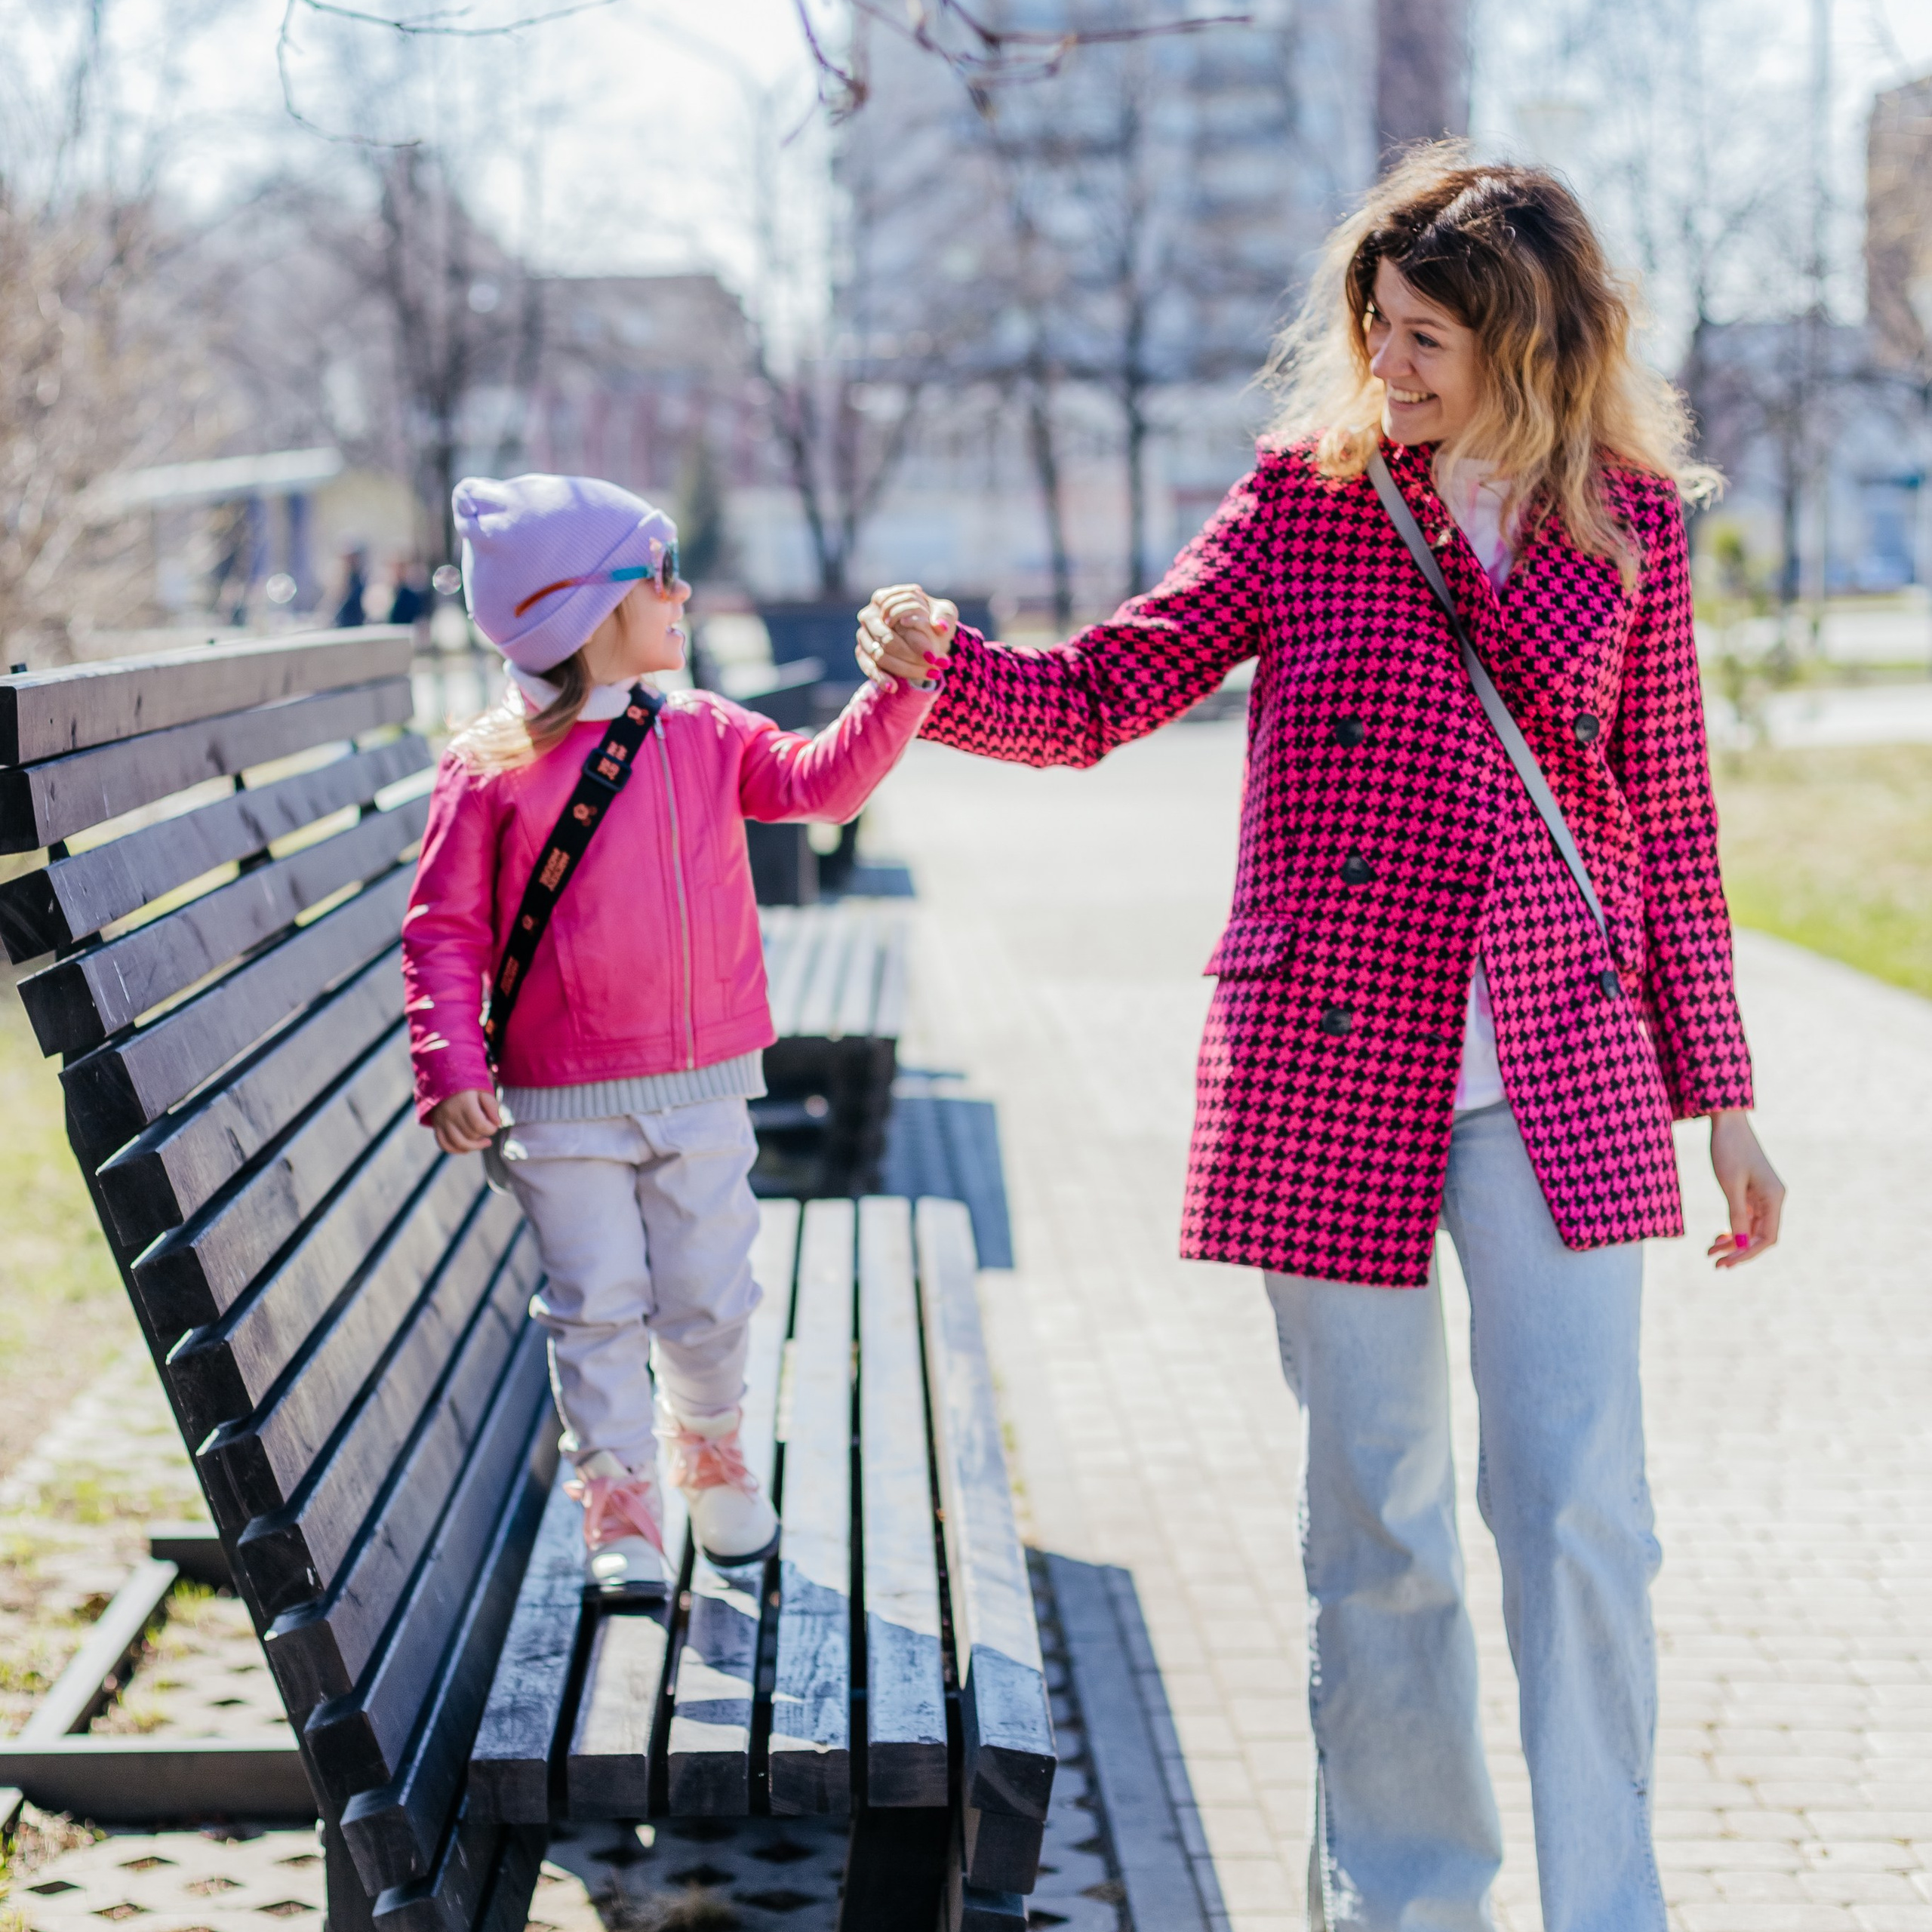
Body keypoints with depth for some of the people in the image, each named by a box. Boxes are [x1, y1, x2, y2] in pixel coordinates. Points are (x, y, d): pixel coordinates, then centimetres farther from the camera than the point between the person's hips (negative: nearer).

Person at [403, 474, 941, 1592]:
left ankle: (712, 1459, 36)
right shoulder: (490, 769, -7)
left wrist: (901, 689, -16)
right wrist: (453, 1069, -13)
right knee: (600, 1308, 1)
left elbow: (822, 781, -3)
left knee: (710, 1301, 12)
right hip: (562, 1110, -3)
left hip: (703, 1090, 4)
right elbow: (445, 931, -5)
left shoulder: (705, 736, 5)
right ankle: (621, 1511, 14)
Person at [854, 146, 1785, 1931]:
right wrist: (942, 667, -22)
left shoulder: (1631, 524, 4)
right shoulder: (1305, 496, 2)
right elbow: (1102, 696, -1)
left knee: (1580, 1506, -2)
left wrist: (1719, 1095, 9)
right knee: (1377, 1514, 8)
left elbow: (1670, 823, 8)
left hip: (1561, 1081, 0)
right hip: (1332, 1067, 0)